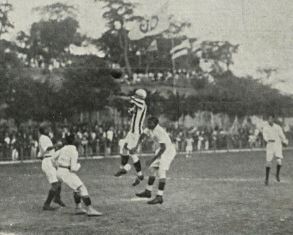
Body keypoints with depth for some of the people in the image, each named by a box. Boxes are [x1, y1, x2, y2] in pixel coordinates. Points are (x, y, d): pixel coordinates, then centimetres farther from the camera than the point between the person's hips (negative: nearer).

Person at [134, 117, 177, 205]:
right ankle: (148, 192, 29)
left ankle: (159, 197, -22)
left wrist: (154, 159, -31)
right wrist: (137, 146, 2)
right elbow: (143, 135, 16)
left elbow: (163, 148, -32)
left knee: (161, 172, -19)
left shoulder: (160, 132, -29)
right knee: (153, 169, 15)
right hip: (162, 149, 10)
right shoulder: (150, 128, -2)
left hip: (168, 150, -10)